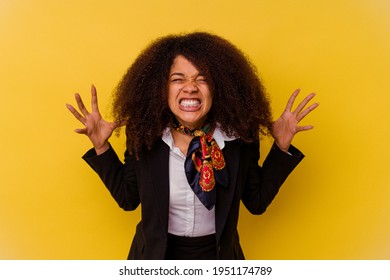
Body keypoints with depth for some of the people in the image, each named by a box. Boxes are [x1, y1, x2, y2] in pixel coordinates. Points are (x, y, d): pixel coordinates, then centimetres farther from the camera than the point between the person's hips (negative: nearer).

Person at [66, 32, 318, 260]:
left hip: (217, 256, 0)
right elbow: (128, 198, -5)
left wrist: (282, 146, -14)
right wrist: (101, 147, -14)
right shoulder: (144, 136, -17)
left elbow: (257, 202, -6)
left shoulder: (239, 138, -18)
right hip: (156, 255, 0)